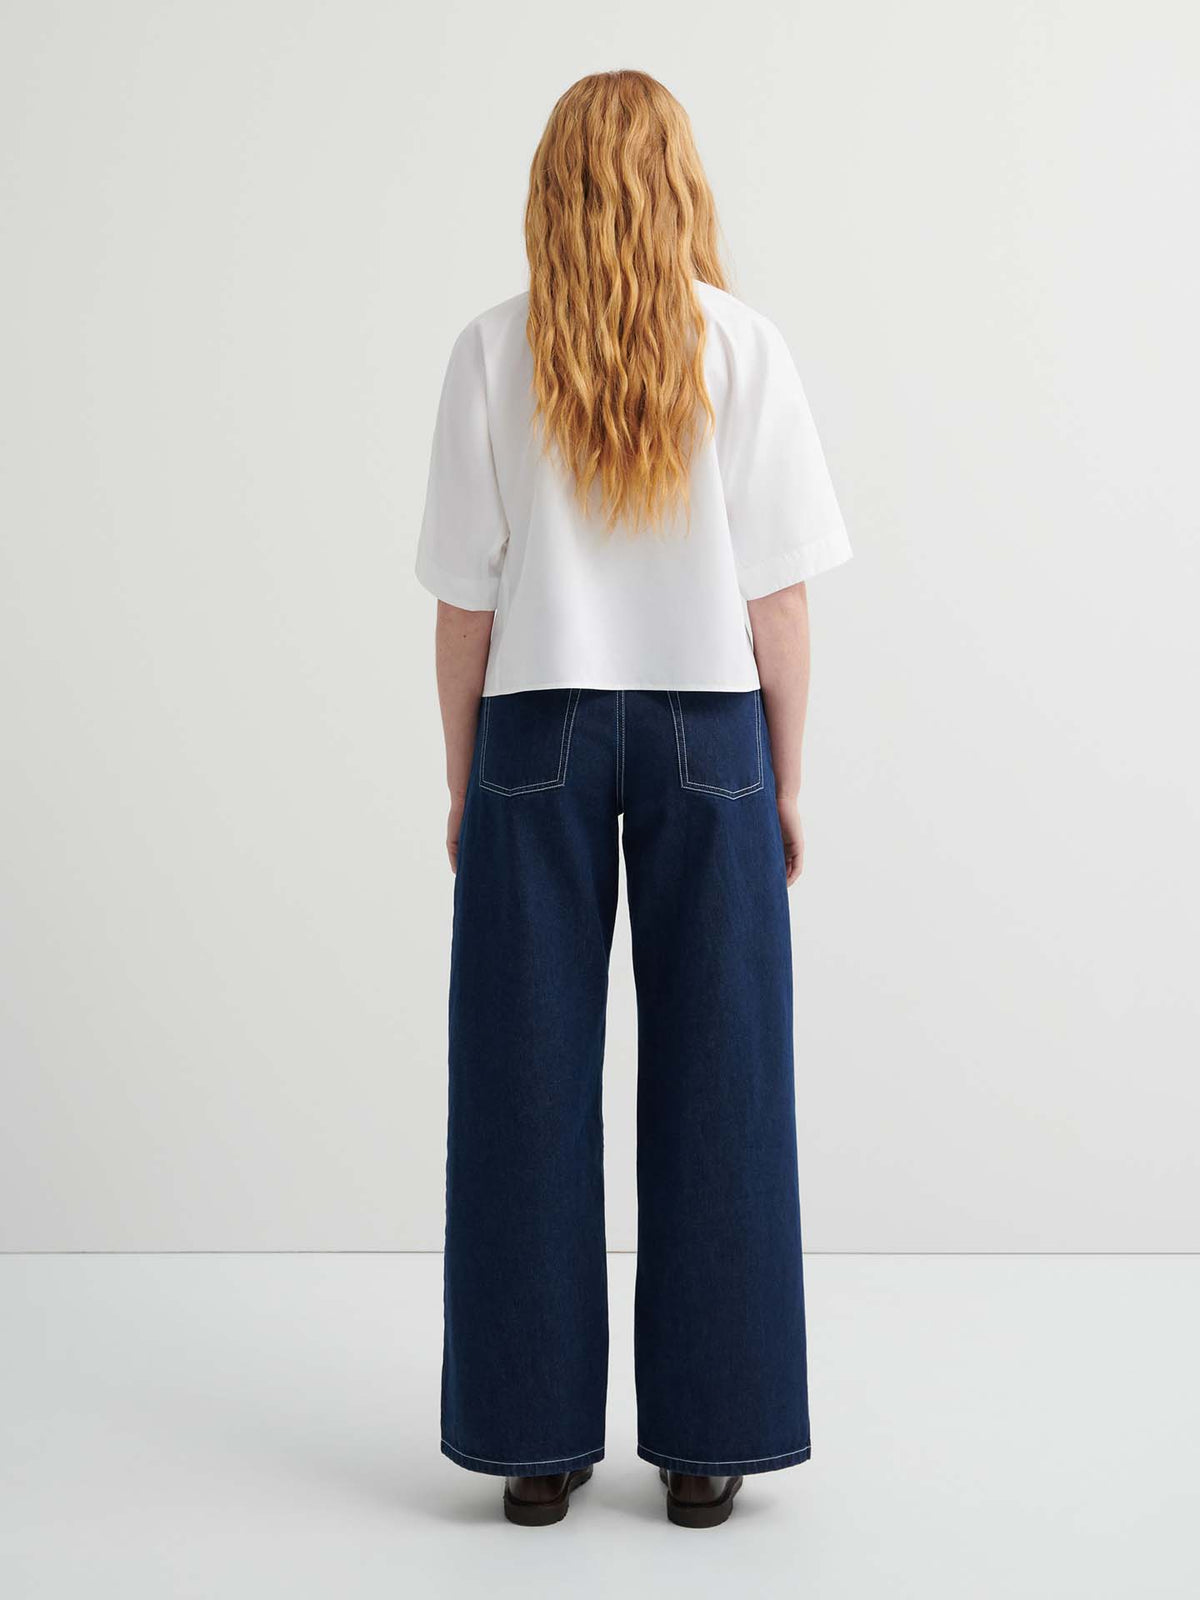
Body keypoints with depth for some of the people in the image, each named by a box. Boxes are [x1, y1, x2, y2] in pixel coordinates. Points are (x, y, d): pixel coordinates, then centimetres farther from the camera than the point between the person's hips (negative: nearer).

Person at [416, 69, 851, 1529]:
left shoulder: (493, 352, -1)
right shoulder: (742, 347, -1)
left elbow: (464, 598, -1)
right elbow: (778, 590, -2)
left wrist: (463, 779, 9)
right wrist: (786, 778, 7)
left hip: (537, 732, 0)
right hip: (708, 730, 0)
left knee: (529, 1083, 7)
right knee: (712, 1081, 7)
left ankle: (538, 1437, 16)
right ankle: (705, 1439, 15)